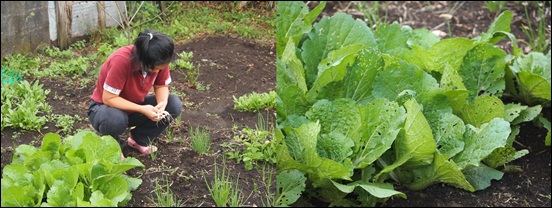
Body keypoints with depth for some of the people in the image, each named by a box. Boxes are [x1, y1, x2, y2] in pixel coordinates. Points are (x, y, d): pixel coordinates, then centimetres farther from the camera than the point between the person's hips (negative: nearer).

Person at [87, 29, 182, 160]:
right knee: (116, 119, -42)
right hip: (105, 106, -5)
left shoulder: (159, 61, -18)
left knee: (174, 105, -17)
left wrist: (162, 103, -26)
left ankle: (139, 140, 3)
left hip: (135, 106, 6)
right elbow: (108, 98, -30)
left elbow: (162, 86, -4)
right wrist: (142, 109, -36)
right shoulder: (121, 61, -34)